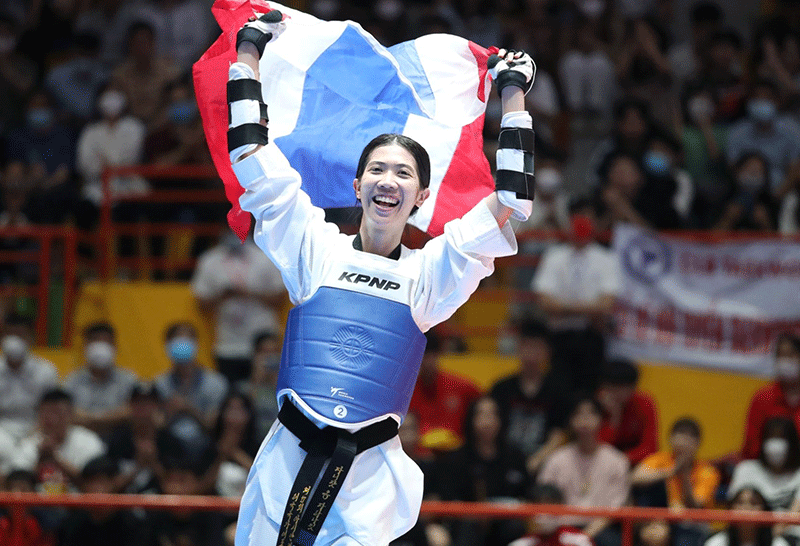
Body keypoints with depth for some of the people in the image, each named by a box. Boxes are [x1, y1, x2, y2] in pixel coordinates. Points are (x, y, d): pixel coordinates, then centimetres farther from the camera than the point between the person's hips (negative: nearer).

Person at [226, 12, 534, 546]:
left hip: (369, 480, -1)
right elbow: (252, 159, 8)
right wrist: (248, 51, 11)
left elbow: (510, 207, 1)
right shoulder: (317, 246, 8)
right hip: (287, 460, 1)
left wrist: (513, 96, 4)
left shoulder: (428, 273, 7)